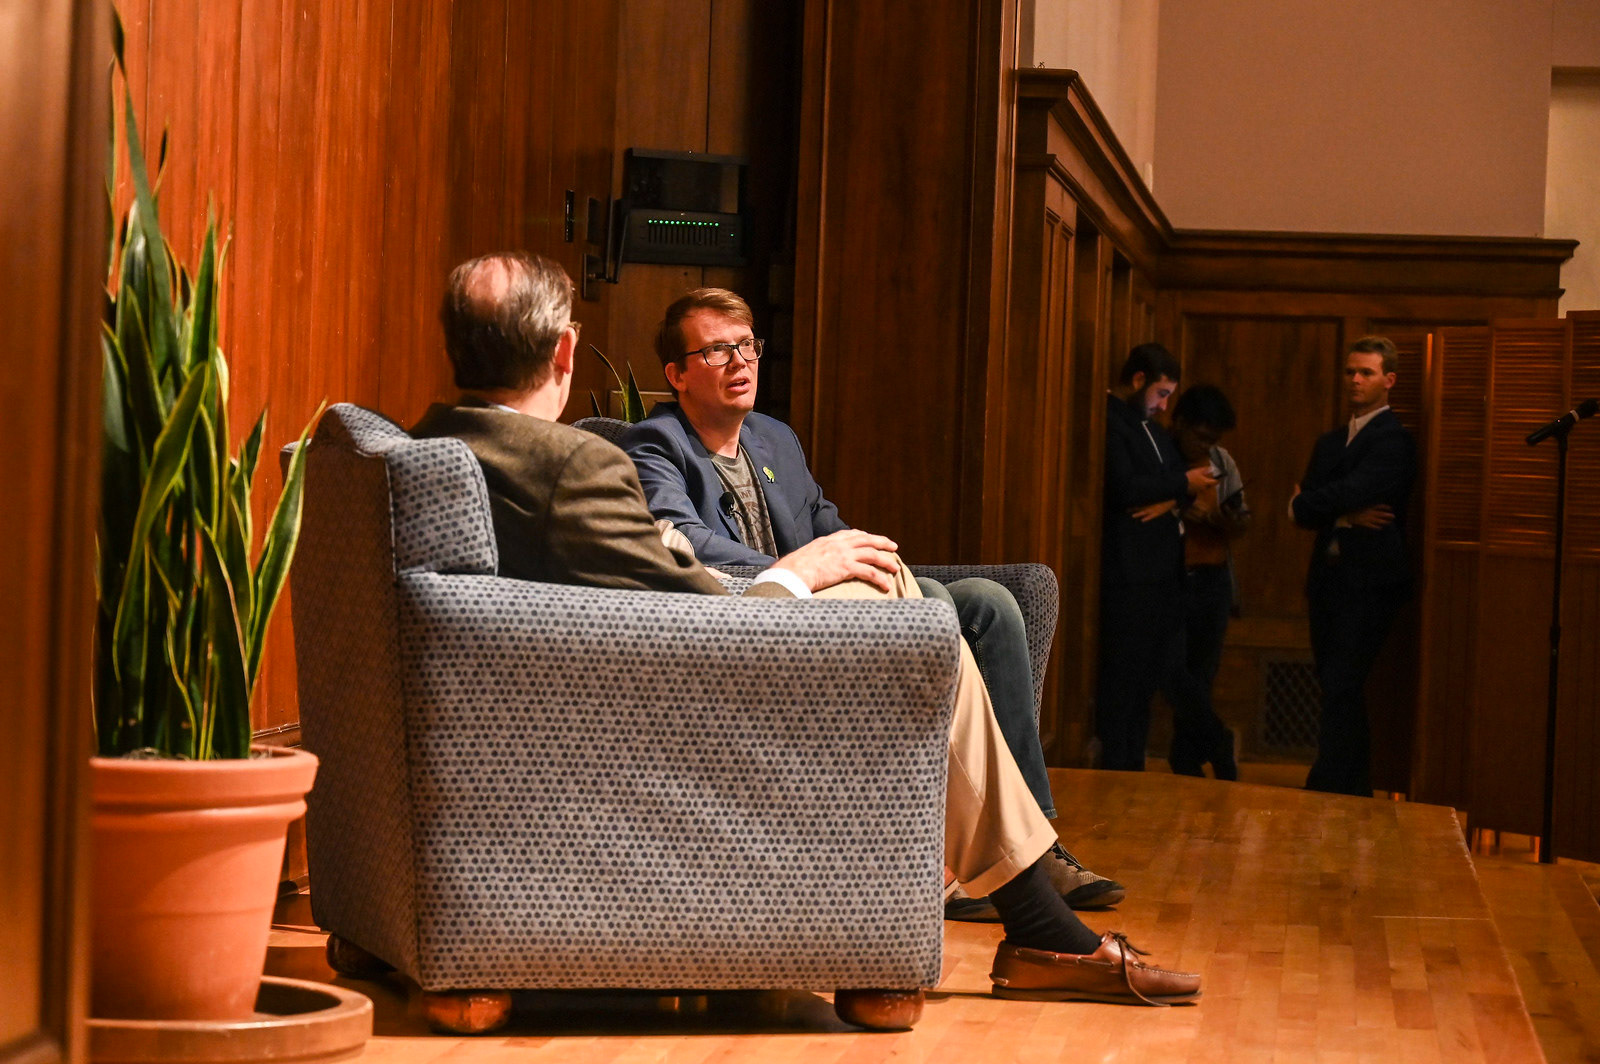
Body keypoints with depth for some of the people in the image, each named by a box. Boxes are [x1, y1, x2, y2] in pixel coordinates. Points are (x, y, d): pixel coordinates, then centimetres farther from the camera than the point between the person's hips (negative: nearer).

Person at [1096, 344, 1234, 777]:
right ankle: (1119, 772, 3)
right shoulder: (1109, 423, -11)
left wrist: (1171, 500, -6)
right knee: (1123, 677, -3)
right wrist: (1183, 484, -11)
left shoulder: (1151, 428, 20)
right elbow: (1124, 488, -21)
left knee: (1168, 671, 12)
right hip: (1128, 575, -9)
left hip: (1163, 572, 9)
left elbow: (1181, 478, 17)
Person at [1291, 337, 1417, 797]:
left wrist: (1305, 505, 1)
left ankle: (1326, 793, -14)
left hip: (1369, 581, -8)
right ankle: (1355, 793, 18)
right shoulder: (1331, 442, 18)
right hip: (1329, 579, 8)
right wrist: (1345, 516, -12)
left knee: (1340, 691, -13)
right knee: (1340, 693, 11)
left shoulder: (1393, 440, -8)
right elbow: (1303, 509, 6)